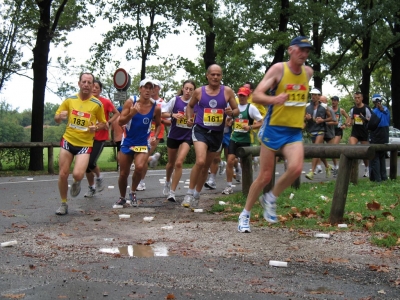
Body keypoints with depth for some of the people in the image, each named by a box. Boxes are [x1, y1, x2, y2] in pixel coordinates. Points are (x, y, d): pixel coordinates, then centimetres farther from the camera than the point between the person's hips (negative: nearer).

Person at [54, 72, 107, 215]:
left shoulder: (97, 104, -3)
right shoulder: (69, 100, 2)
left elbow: (103, 123, 7)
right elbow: (56, 118, 10)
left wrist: (96, 127, -16)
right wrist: (60, 116, -14)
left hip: (85, 143, -2)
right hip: (68, 140, 2)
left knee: (77, 174, -19)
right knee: (63, 174, 2)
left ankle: (76, 183, 20)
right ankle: (63, 204, 22)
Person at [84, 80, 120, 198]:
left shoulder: (106, 102, -7)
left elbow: (117, 113, 2)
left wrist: (108, 122, -12)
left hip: (100, 137, -4)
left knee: (91, 162, -14)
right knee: (86, 164, 5)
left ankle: (99, 178, 17)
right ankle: (91, 187, 23)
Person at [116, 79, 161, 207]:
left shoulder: (156, 108, -6)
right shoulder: (130, 102, -8)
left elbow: (158, 124, 12)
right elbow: (121, 122, -9)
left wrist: (154, 136, -5)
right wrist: (131, 114, -26)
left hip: (143, 143, 0)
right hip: (127, 142, 1)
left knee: (139, 167, -25)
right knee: (123, 173, 6)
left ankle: (133, 192, 1)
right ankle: (122, 198, 30)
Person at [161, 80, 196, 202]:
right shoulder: (175, 100, -6)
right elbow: (162, 113, -6)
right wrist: (173, 115, -22)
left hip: (187, 137, -1)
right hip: (173, 135, 1)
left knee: (179, 163, -15)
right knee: (171, 162, 18)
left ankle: (172, 192, -8)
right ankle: (167, 182, 47)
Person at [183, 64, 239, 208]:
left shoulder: (227, 91, -1)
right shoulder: (199, 91, -1)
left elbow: (237, 110, 6)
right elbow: (190, 105, 16)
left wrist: (231, 112, -16)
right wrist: (189, 118, -1)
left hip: (217, 133, 2)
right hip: (200, 130, -2)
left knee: (206, 166, 13)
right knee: (200, 161, -23)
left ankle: (196, 196, 30)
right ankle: (189, 193, -7)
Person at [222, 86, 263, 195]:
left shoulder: (251, 108, -4)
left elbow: (261, 123, -6)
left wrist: (250, 127, -20)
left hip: (246, 139, -3)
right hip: (234, 138, 3)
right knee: (230, 161, -7)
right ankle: (229, 186, 0)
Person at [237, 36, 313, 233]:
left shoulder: (308, 72, 7)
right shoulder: (279, 69, -9)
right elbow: (256, 95, -18)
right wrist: (274, 99, -36)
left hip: (295, 131, 4)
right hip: (274, 128, -4)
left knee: (296, 168, -21)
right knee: (265, 177, 0)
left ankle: (270, 199, 5)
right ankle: (245, 215, 18)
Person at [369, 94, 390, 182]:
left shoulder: (375, 111, -16)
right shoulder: (386, 110, 6)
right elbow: (389, 122, 15)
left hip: (376, 137, -7)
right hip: (385, 137, 7)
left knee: (375, 157, -2)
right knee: (382, 157, 17)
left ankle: (376, 178, -6)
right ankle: (383, 177, 20)